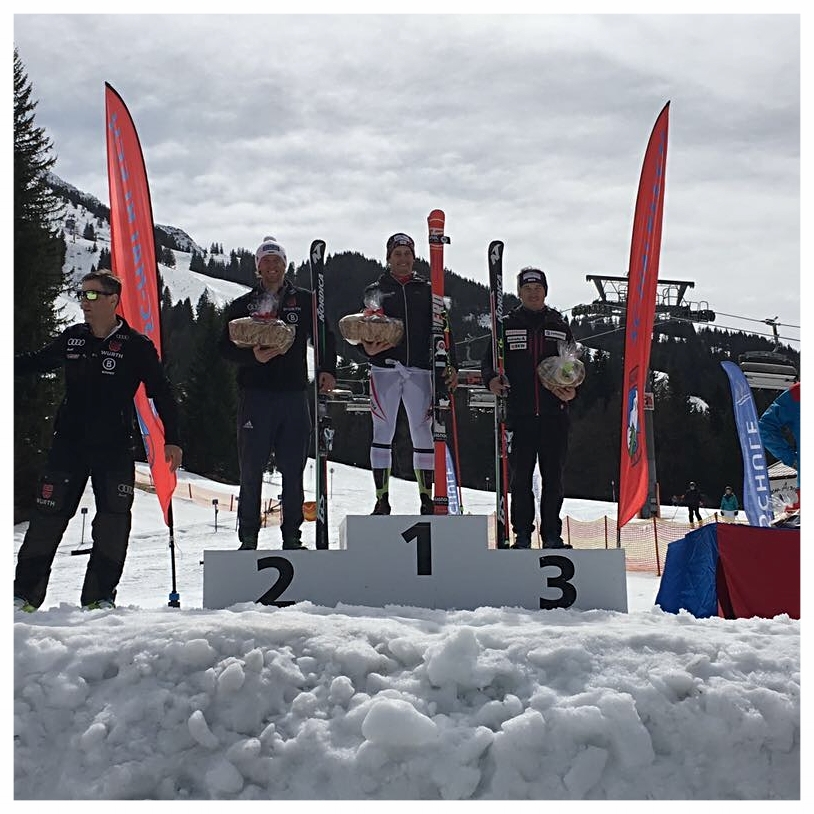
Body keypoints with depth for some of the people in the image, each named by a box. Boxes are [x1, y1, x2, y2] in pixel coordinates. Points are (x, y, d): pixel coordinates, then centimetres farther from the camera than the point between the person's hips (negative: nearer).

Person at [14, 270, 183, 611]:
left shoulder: (137, 346, -4)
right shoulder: (72, 338, 7)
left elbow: (161, 394, -1)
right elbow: (35, 362, 22)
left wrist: (172, 439, -5)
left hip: (114, 448, -2)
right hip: (68, 443, 3)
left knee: (113, 522, -3)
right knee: (48, 516, 1)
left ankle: (99, 596, 8)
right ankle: (24, 593, 9)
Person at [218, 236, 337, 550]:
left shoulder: (304, 301, 11)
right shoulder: (241, 305, 9)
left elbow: (325, 337, 14)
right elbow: (225, 347, 4)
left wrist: (327, 370, -2)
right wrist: (253, 356, -15)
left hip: (294, 394, 1)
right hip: (255, 394, -1)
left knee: (293, 470, 4)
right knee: (251, 470, 1)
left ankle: (292, 537, 13)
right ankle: (248, 539, 9)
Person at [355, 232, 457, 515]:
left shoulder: (427, 290, 14)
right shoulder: (375, 290, 12)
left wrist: (451, 365, 2)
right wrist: (367, 347, -17)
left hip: (420, 369, 1)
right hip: (385, 367, -1)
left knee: (423, 433, 1)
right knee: (382, 432, -2)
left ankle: (426, 499, 8)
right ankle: (382, 500, 4)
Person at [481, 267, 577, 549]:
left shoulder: (559, 326, 13)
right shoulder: (507, 325, 10)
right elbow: (489, 359, 8)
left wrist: (572, 390, -3)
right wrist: (491, 378, -13)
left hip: (554, 413, 1)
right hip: (519, 413, -1)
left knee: (554, 476, 3)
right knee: (520, 476, -1)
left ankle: (552, 534, 11)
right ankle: (522, 534, 7)